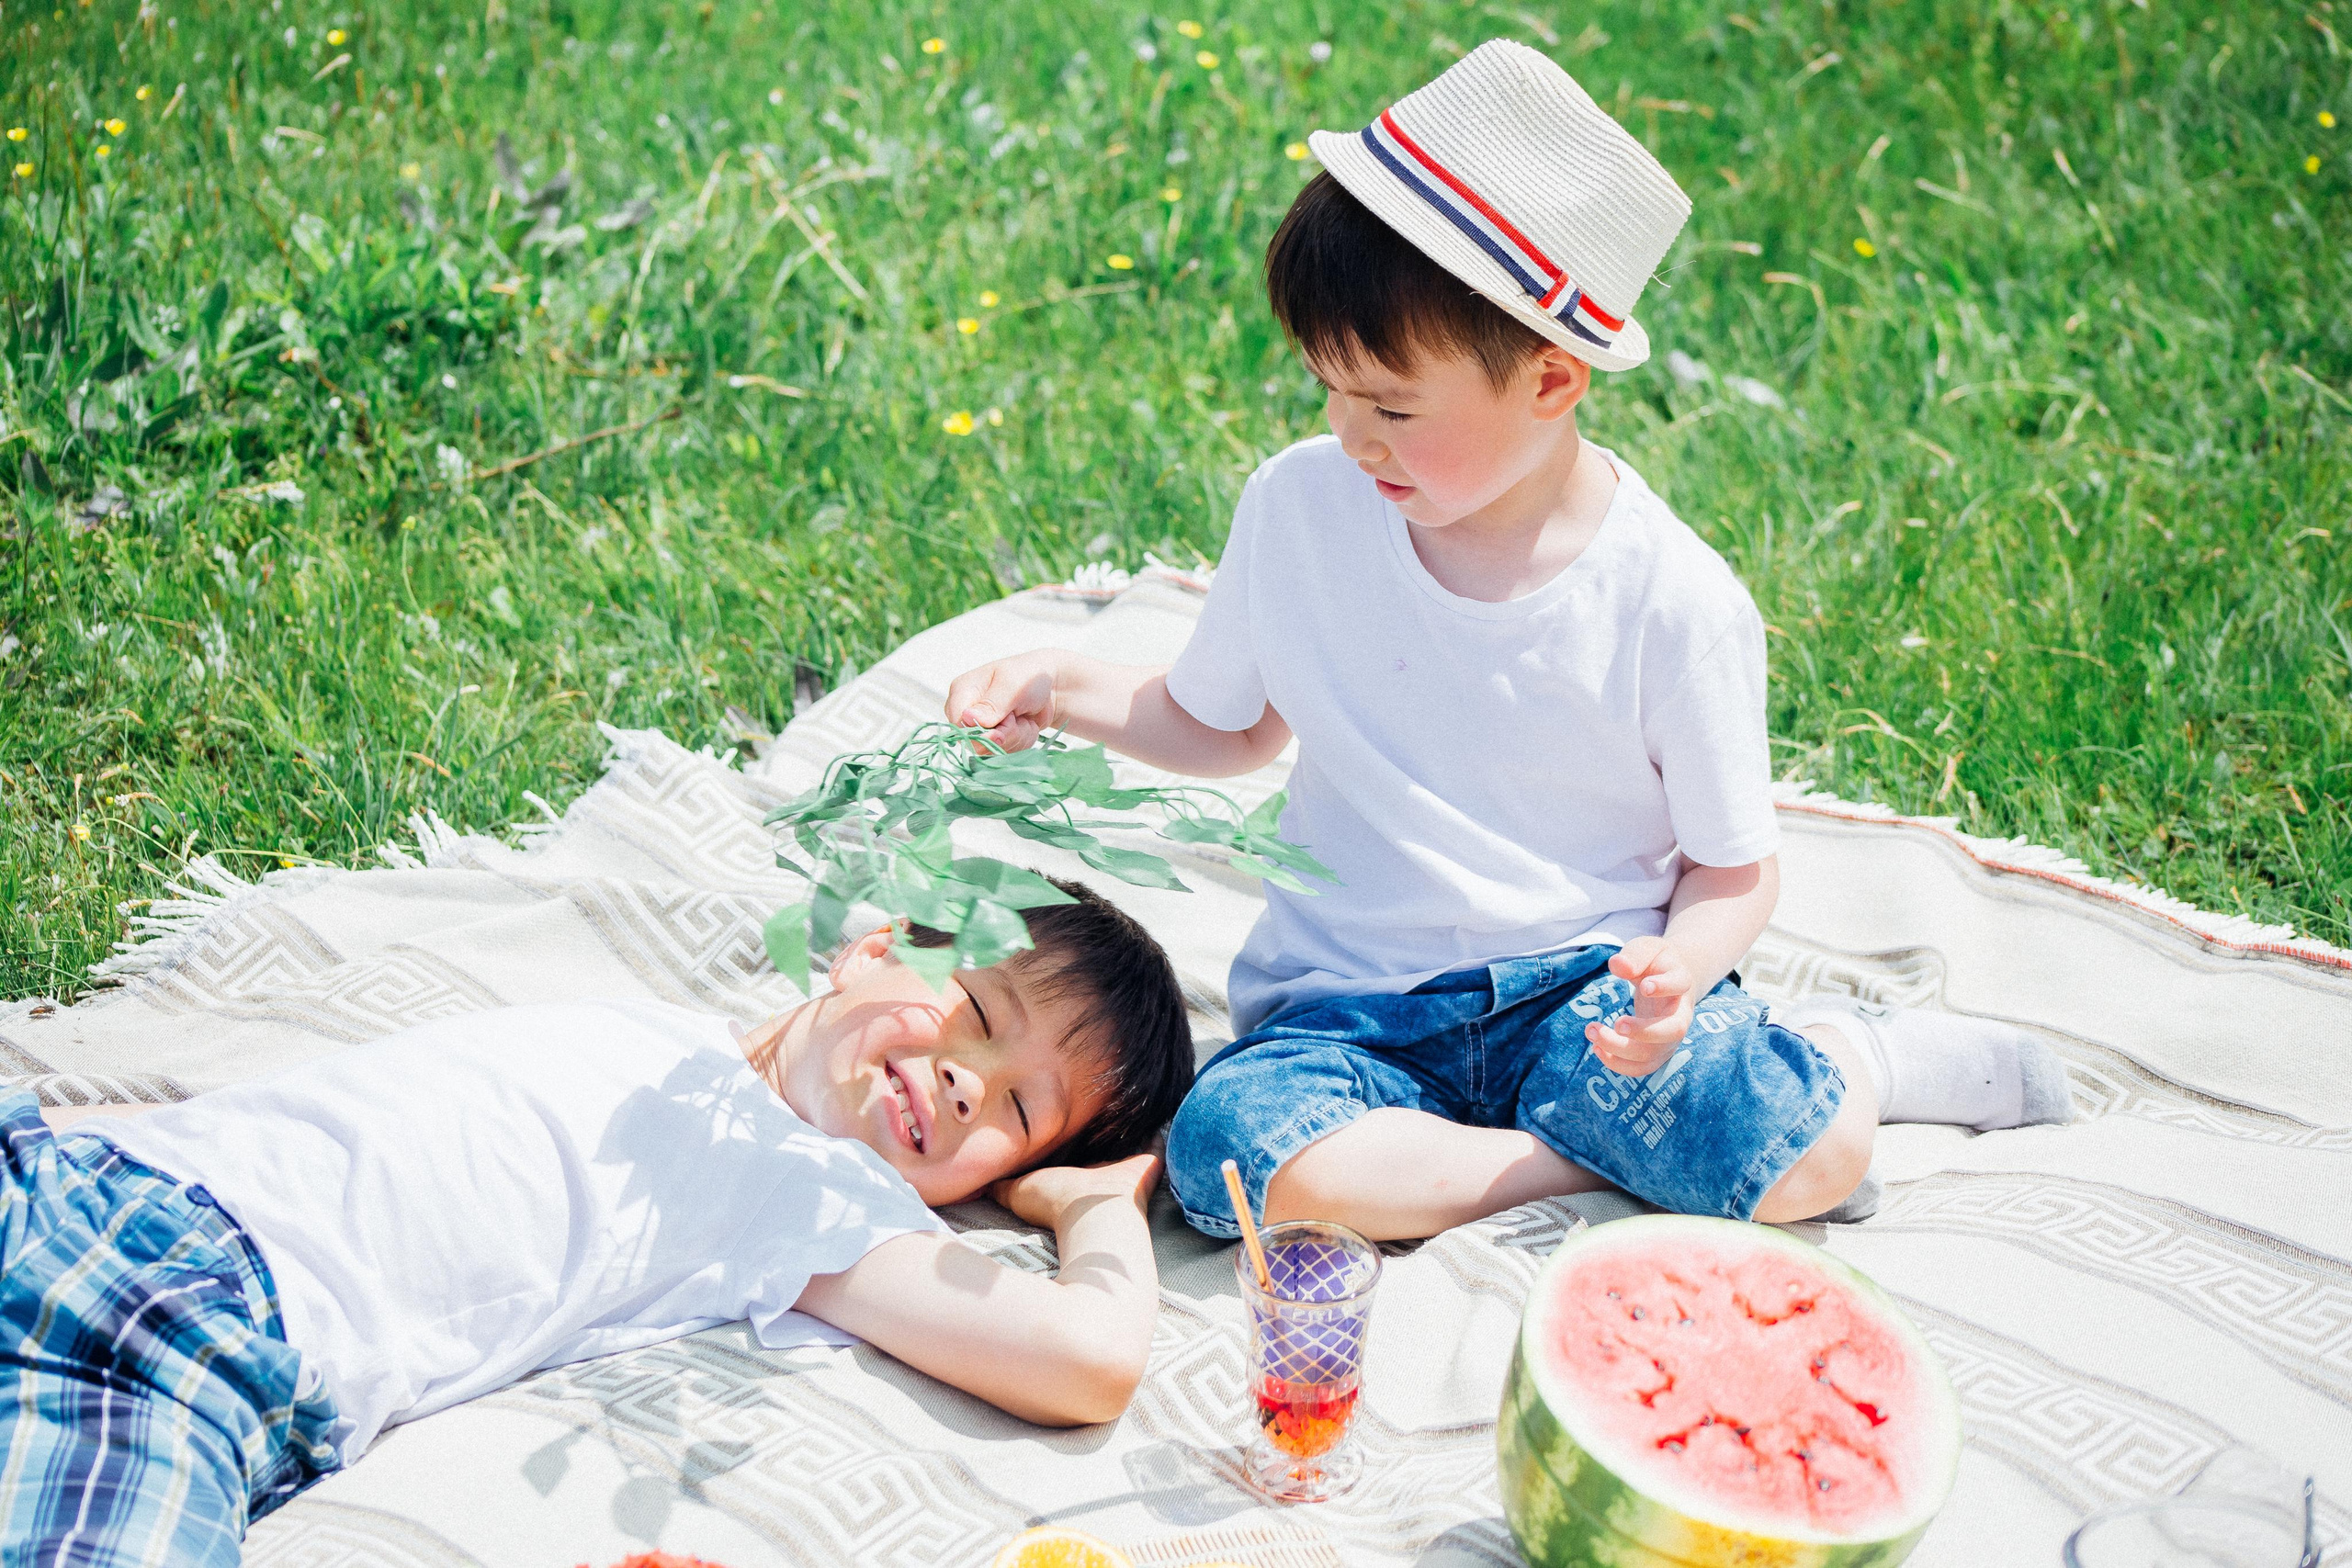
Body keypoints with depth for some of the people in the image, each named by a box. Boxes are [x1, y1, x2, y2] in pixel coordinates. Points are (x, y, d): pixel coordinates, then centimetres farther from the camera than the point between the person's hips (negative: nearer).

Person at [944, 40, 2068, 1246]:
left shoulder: (1673, 603, -12)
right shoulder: (1297, 507, -3)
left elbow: (1733, 867, -1)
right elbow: (1225, 725, 15)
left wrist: (1676, 974, -23)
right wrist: (1067, 692, -2)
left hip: (1587, 985, -3)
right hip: (1353, 1007, 4)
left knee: (1811, 1154, -31)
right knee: (1230, 1156, -30)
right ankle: (1606, 1155, -14)